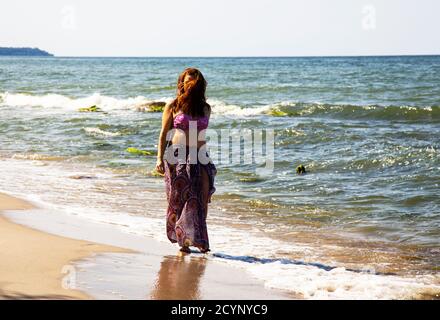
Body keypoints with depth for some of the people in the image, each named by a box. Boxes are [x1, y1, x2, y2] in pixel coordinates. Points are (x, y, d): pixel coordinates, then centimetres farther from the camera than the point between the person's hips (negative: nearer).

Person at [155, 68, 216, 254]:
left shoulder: (205, 108, 11)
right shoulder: (173, 106, 2)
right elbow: (163, 134, 3)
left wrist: (207, 159, 21)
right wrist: (160, 158, -6)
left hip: (199, 156, 3)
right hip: (177, 156, -3)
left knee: (201, 199, -9)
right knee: (179, 198, 0)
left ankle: (199, 239, -3)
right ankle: (183, 240, 10)